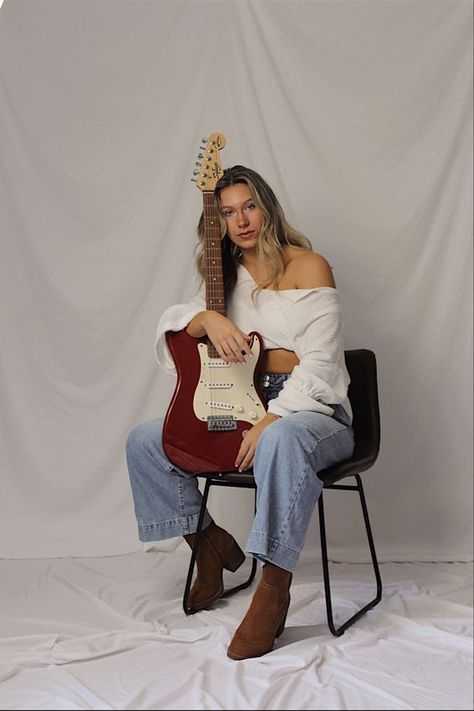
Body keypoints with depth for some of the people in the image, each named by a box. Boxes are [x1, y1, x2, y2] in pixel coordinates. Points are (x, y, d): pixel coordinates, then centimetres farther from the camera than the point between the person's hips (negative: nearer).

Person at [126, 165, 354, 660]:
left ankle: (274, 587, -31)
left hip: (309, 410, -6)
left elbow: (320, 365, -14)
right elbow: (171, 326, 2)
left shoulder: (308, 266, -5)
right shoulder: (228, 276, 15)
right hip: (239, 408, 7)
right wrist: (206, 318, -21)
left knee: (281, 441, -42)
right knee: (144, 442, -1)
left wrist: (269, 421, -25)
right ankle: (210, 542, 13)